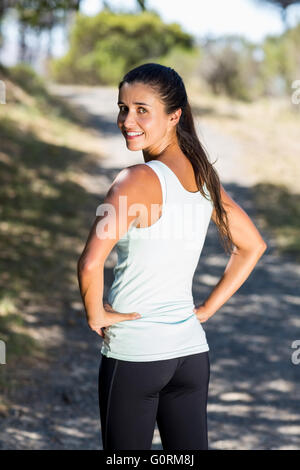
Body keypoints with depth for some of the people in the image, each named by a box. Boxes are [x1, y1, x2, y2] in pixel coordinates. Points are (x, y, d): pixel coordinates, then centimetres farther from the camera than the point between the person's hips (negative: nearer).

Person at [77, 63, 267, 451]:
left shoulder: (138, 180, -17)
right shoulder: (203, 176, 5)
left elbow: (90, 264, -27)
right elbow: (251, 246, 16)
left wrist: (96, 316, -10)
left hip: (134, 354, -6)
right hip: (191, 349, 7)